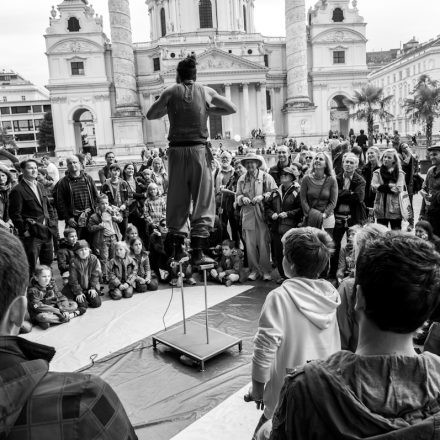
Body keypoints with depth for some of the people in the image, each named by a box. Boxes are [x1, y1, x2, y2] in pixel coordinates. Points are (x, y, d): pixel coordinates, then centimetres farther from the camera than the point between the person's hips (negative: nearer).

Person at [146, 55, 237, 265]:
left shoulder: (171, 92, 6)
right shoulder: (206, 92, 6)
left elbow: (150, 115, 15)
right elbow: (232, 109, 17)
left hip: (177, 149, 1)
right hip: (199, 149, -1)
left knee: (177, 200, 11)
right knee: (203, 201, 4)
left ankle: (176, 248, 13)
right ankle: (198, 251, 0)